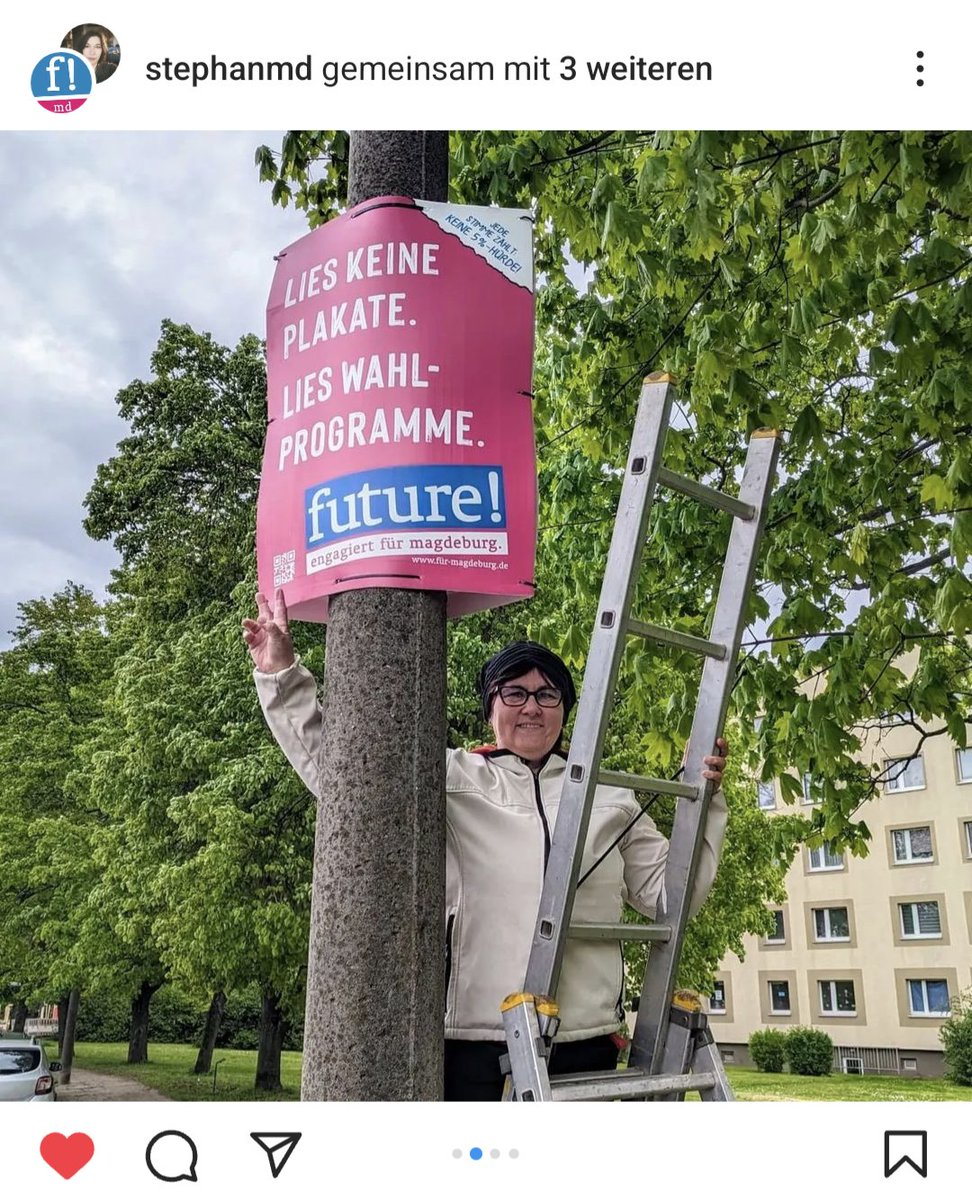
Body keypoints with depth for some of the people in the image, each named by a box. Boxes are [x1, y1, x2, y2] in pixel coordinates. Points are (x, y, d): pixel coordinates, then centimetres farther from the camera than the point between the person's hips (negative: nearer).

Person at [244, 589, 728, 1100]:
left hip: (585, 1039, 3)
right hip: (473, 1037, -2)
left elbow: (672, 892, 12)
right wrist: (281, 675, -5)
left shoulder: (609, 797, 13)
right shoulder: (452, 779, 5)